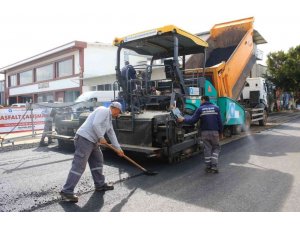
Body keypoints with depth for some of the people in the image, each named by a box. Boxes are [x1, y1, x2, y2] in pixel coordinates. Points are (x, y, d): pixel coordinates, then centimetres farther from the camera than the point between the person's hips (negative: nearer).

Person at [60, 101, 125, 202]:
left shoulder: (109, 118, 22)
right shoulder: (103, 110, -9)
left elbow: (112, 134, 26)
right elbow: (95, 124, -23)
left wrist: (118, 148, 28)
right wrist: (101, 137, -12)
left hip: (92, 141, 11)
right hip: (84, 138, -11)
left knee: (97, 161, 16)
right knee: (79, 166, -10)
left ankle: (100, 184, 28)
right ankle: (67, 191, -4)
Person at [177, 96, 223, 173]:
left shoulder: (200, 109, 0)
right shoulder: (216, 108, 5)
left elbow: (193, 120, -5)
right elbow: (219, 121, 2)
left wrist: (183, 120, 8)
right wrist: (220, 132, 11)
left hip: (205, 132, 0)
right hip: (214, 132, 0)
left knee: (207, 148, 9)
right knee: (216, 148, 12)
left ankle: (208, 167, 13)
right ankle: (214, 166, 1)